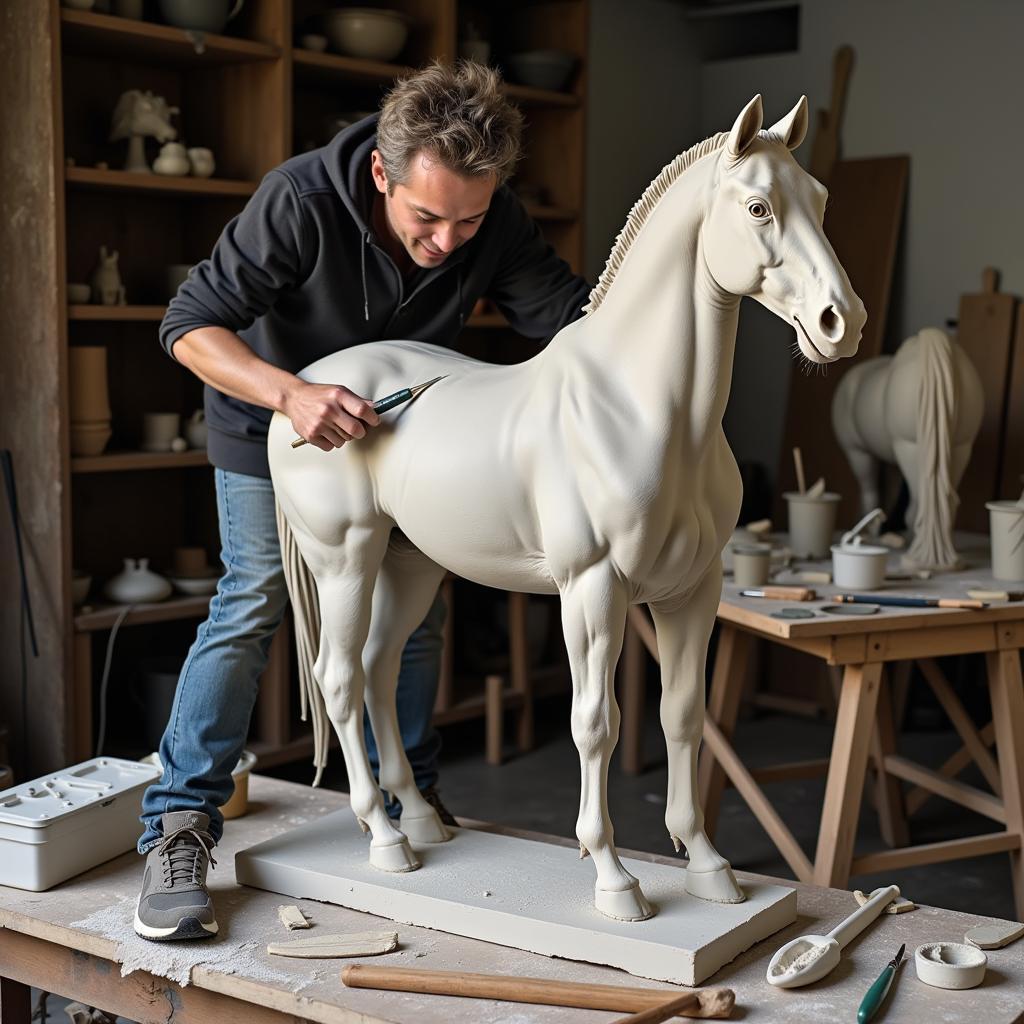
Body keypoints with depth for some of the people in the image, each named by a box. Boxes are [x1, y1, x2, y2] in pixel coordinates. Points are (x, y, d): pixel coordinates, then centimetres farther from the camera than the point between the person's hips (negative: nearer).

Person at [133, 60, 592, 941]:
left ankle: (408, 802, 22)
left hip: (393, 417, 4)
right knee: (254, 598, -13)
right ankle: (179, 829, -8)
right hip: (269, 412, -4)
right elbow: (191, 324, -31)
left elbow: (572, 320, -18)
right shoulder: (302, 200, -35)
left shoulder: (497, 227, -25)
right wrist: (291, 393, -48)